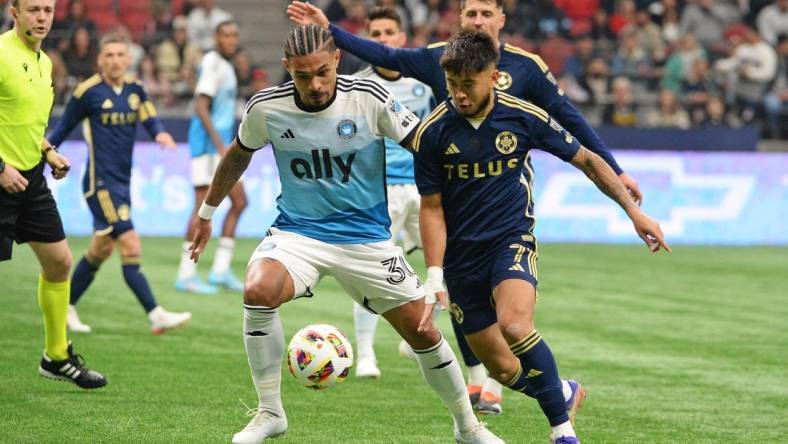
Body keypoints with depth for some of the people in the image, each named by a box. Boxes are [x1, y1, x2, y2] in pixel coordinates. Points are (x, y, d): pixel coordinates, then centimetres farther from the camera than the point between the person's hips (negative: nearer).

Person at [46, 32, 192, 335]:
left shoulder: (134, 89, 7)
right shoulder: (89, 92, -9)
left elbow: (151, 120, -2)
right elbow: (64, 128, 1)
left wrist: (161, 134, -24)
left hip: (122, 181, 7)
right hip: (100, 182, -7)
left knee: (101, 250, 15)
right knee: (130, 246, -15)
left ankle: (66, 308, 28)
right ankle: (155, 315, -18)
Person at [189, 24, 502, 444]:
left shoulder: (369, 98, -15)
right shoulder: (266, 108, -10)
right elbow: (238, 154, 11)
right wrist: (206, 212, 21)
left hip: (366, 236, 0)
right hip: (297, 232, 0)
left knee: (423, 333, 1)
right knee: (258, 292, -31)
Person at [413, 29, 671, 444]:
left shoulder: (524, 117, -8)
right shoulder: (432, 133, -7)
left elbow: (586, 160, 6)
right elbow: (432, 208, 0)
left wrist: (634, 211, 6)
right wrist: (434, 276, -8)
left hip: (512, 239, -2)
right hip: (461, 255, 2)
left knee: (514, 325, -32)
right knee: (503, 369, 0)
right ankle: (563, 393, 32)